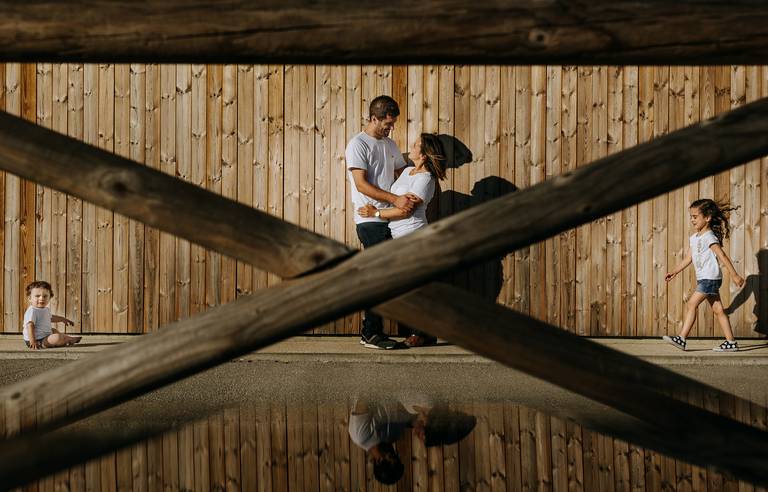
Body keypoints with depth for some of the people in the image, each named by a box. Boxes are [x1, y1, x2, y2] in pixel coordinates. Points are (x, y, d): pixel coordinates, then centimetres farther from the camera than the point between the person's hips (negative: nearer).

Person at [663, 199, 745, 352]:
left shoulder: (709, 237, -13)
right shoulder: (694, 238, 14)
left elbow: (722, 256, -16)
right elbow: (688, 258, 18)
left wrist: (734, 275, -18)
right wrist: (674, 272, 11)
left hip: (710, 278, -9)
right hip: (703, 279, 9)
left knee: (691, 304, -12)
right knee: (718, 309, 8)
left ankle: (681, 338, -13)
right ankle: (731, 342, 9)